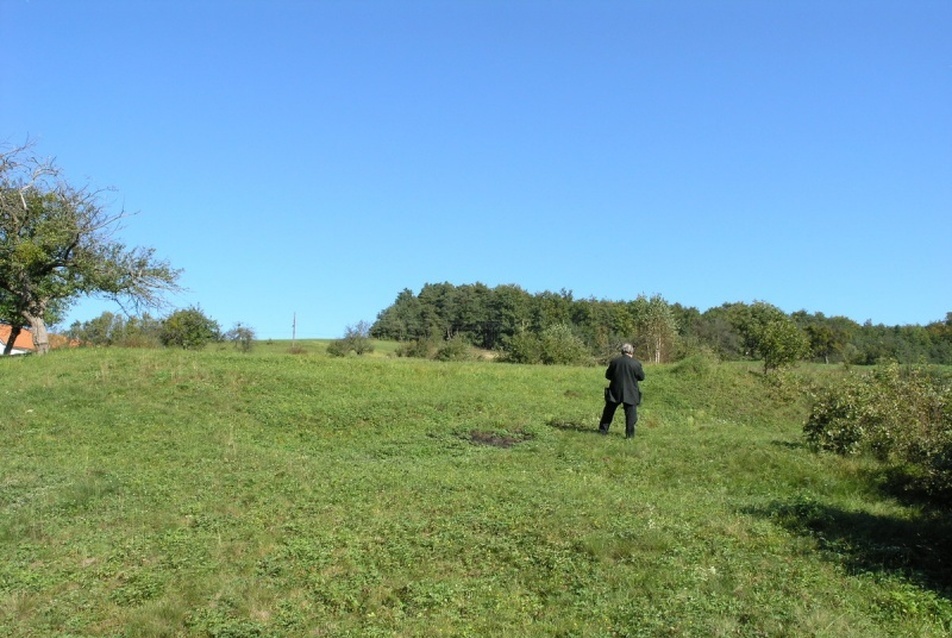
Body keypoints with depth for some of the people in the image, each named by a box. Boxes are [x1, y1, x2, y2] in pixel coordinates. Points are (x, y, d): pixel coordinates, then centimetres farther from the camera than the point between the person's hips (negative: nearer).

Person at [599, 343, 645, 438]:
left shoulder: (614, 361, -3)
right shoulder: (636, 363, -8)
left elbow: (607, 375, 5)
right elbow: (641, 377, 1)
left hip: (615, 392, 2)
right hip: (630, 393, -2)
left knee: (609, 411, 14)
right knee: (630, 413, 6)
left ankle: (603, 429, 18)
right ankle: (629, 434, 4)